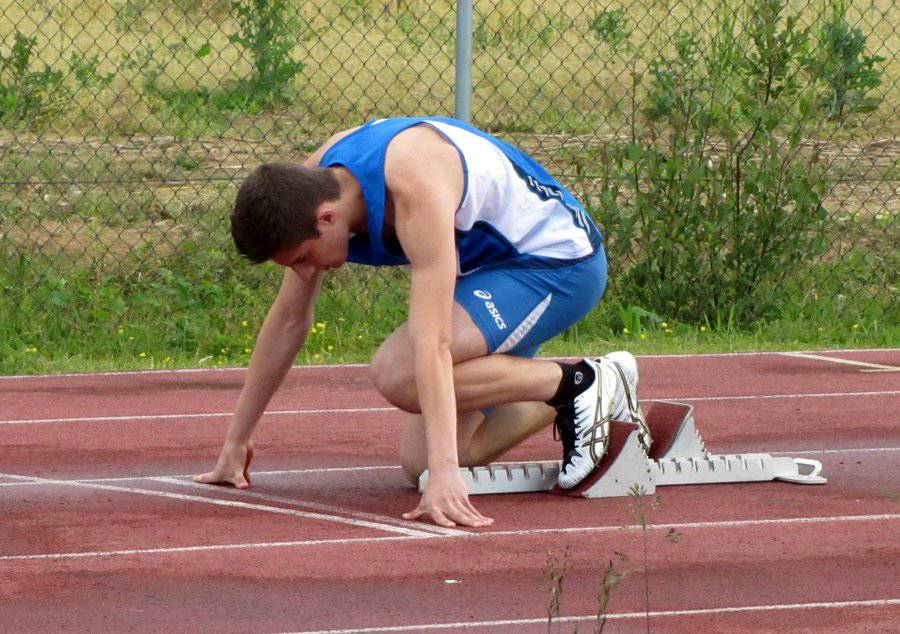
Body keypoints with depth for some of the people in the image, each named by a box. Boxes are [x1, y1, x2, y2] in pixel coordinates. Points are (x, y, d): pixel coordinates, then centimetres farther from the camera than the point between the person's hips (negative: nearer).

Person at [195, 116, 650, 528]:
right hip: (493, 269, 9)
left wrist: (444, 473, -46)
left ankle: (580, 385, -14)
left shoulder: (416, 188, -34)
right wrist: (235, 442, 5)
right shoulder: (313, 184, -10)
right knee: (419, 463, 0)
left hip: (561, 259, -9)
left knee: (396, 374, -28)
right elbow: (289, 319, 2)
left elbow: (432, 343, -41)